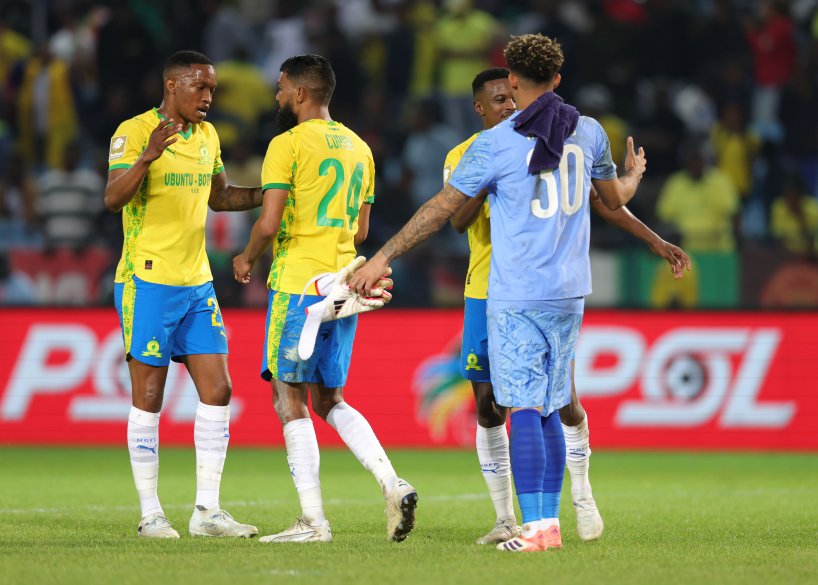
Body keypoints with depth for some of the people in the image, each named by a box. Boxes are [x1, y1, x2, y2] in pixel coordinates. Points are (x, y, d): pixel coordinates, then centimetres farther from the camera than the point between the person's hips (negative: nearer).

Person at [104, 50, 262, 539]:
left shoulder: (207, 136, 12)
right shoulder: (134, 131, -10)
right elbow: (113, 198, -22)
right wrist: (147, 157, -39)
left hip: (197, 283, 7)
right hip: (147, 282, -7)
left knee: (218, 391, 2)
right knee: (149, 397, -2)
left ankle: (207, 511, 7)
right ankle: (151, 514, 5)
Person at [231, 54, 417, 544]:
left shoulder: (288, 144, -9)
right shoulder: (359, 148, 14)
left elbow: (269, 223, -14)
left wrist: (248, 260, 4)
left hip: (299, 284, -7)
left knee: (291, 399, -1)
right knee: (330, 400, 15)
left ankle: (313, 519, -5)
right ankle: (392, 484, -3)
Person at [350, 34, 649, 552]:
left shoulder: (495, 144, -8)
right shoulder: (589, 133, 5)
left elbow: (442, 208, -6)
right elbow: (615, 199, 22)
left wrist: (383, 258, 1)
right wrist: (634, 175, 46)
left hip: (517, 296, -5)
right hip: (569, 294, 5)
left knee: (524, 409, -7)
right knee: (548, 410, 13)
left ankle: (535, 528, -13)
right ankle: (550, 522, 12)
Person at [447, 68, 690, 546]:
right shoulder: (463, 158, 0)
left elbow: (599, 200, 7)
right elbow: (459, 220, -16)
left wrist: (656, 241, 2)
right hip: (486, 296, 0)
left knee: (563, 400, -5)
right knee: (489, 407, -1)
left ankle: (583, 495, 19)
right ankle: (506, 520, 10)